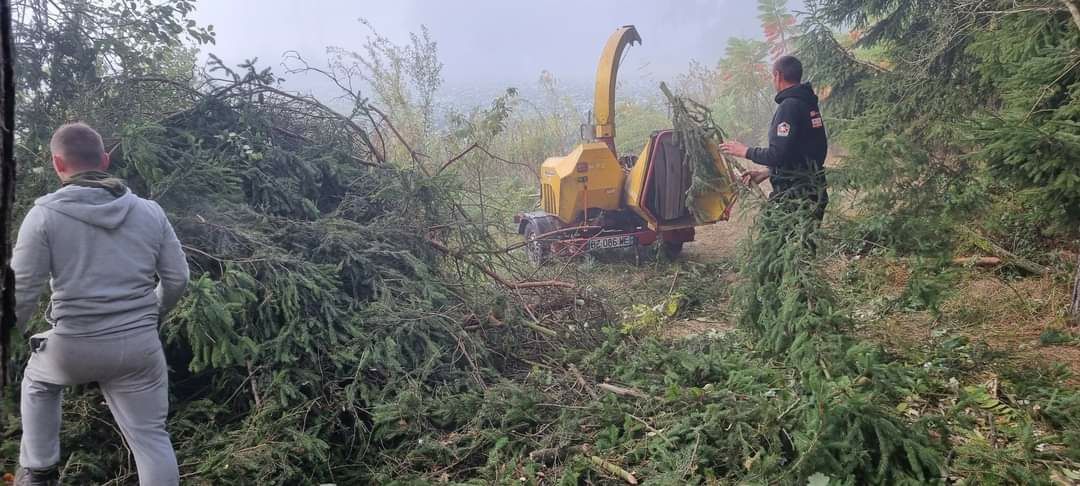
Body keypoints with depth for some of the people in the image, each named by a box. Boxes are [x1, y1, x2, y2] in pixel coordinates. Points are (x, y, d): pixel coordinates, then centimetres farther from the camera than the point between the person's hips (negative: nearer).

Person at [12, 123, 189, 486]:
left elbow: (21, 291, -7)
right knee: (151, 436, 9)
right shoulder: (150, 211, 3)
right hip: (139, 345, 2)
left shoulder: (45, 214, -7)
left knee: (37, 382, 33)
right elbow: (177, 279, 7)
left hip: (73, 346, -1)